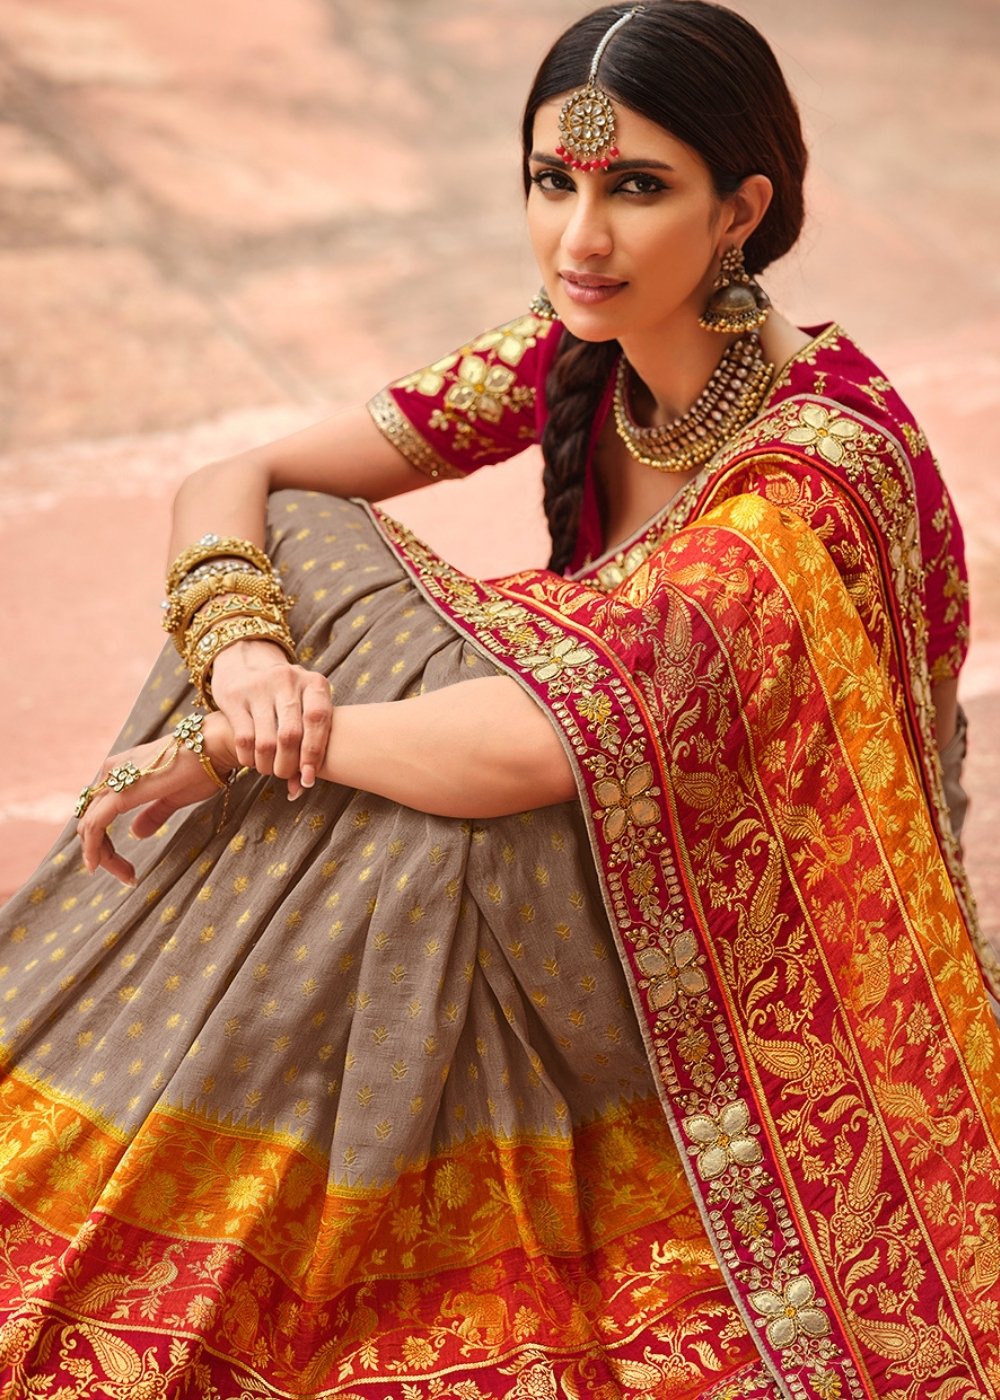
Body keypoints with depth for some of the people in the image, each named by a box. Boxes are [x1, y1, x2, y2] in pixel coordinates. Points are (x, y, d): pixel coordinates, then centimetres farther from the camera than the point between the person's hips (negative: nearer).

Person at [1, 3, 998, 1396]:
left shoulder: (818, 463, -30)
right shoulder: (579, 354, -8)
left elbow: (537, 746, -41)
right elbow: (234, 481, -6)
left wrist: (228, 742, -29)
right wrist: (242, 650, -27)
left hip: (754, 954, -7)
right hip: (635, 852, 7)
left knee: (439, 842, -35)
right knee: (292, 539, -9)